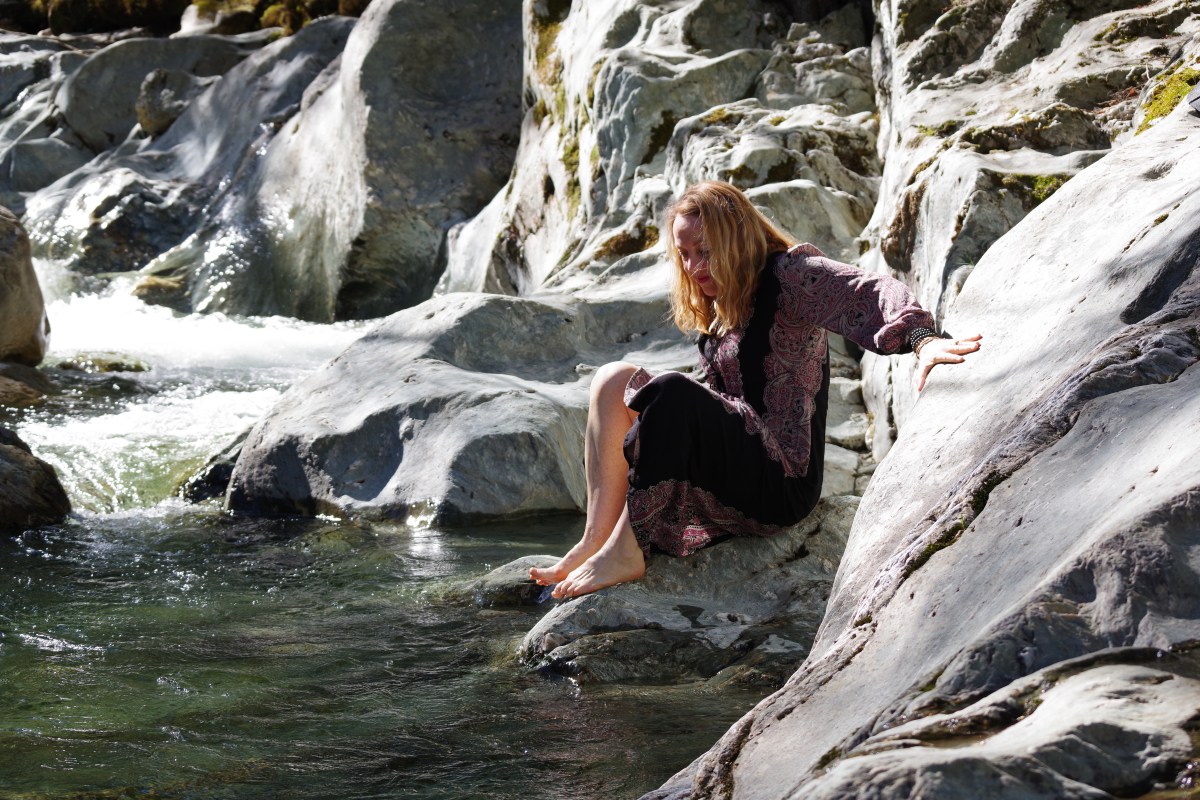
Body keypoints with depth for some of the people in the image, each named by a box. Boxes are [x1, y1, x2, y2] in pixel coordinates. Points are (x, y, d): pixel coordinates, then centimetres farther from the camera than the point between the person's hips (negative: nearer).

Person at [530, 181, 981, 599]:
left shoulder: (790, 277, -7)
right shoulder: (716, 314, 17)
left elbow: (871, 293, -25)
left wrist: (921, 338, -45)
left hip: (782, 483, -8)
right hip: (731, 476, 8)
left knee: (671, 393, -29)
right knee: (615, 380, -2)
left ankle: (623, 551, -24)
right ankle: (597, 538, -15)